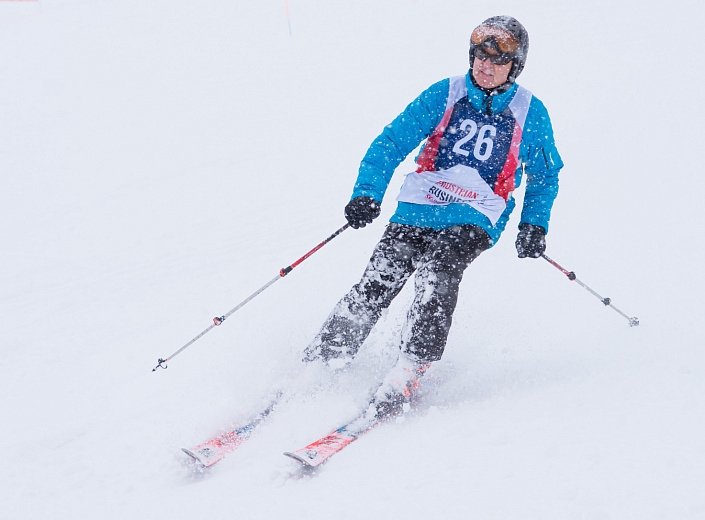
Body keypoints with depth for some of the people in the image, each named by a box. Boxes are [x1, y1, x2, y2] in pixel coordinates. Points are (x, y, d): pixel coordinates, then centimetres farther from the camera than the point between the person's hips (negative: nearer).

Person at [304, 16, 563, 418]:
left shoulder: (530, 114, 3)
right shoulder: (445, 95, 2)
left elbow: (545, 176, 18)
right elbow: (393, 141, 1)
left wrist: (534, 224, 5)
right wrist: (368, 193, -13)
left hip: (475, 220, -1)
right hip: (420, 207, 2)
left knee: (437, 277, -30)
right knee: (377, 285, -14)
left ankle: (409, 372, -31)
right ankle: (324, 358, -5)